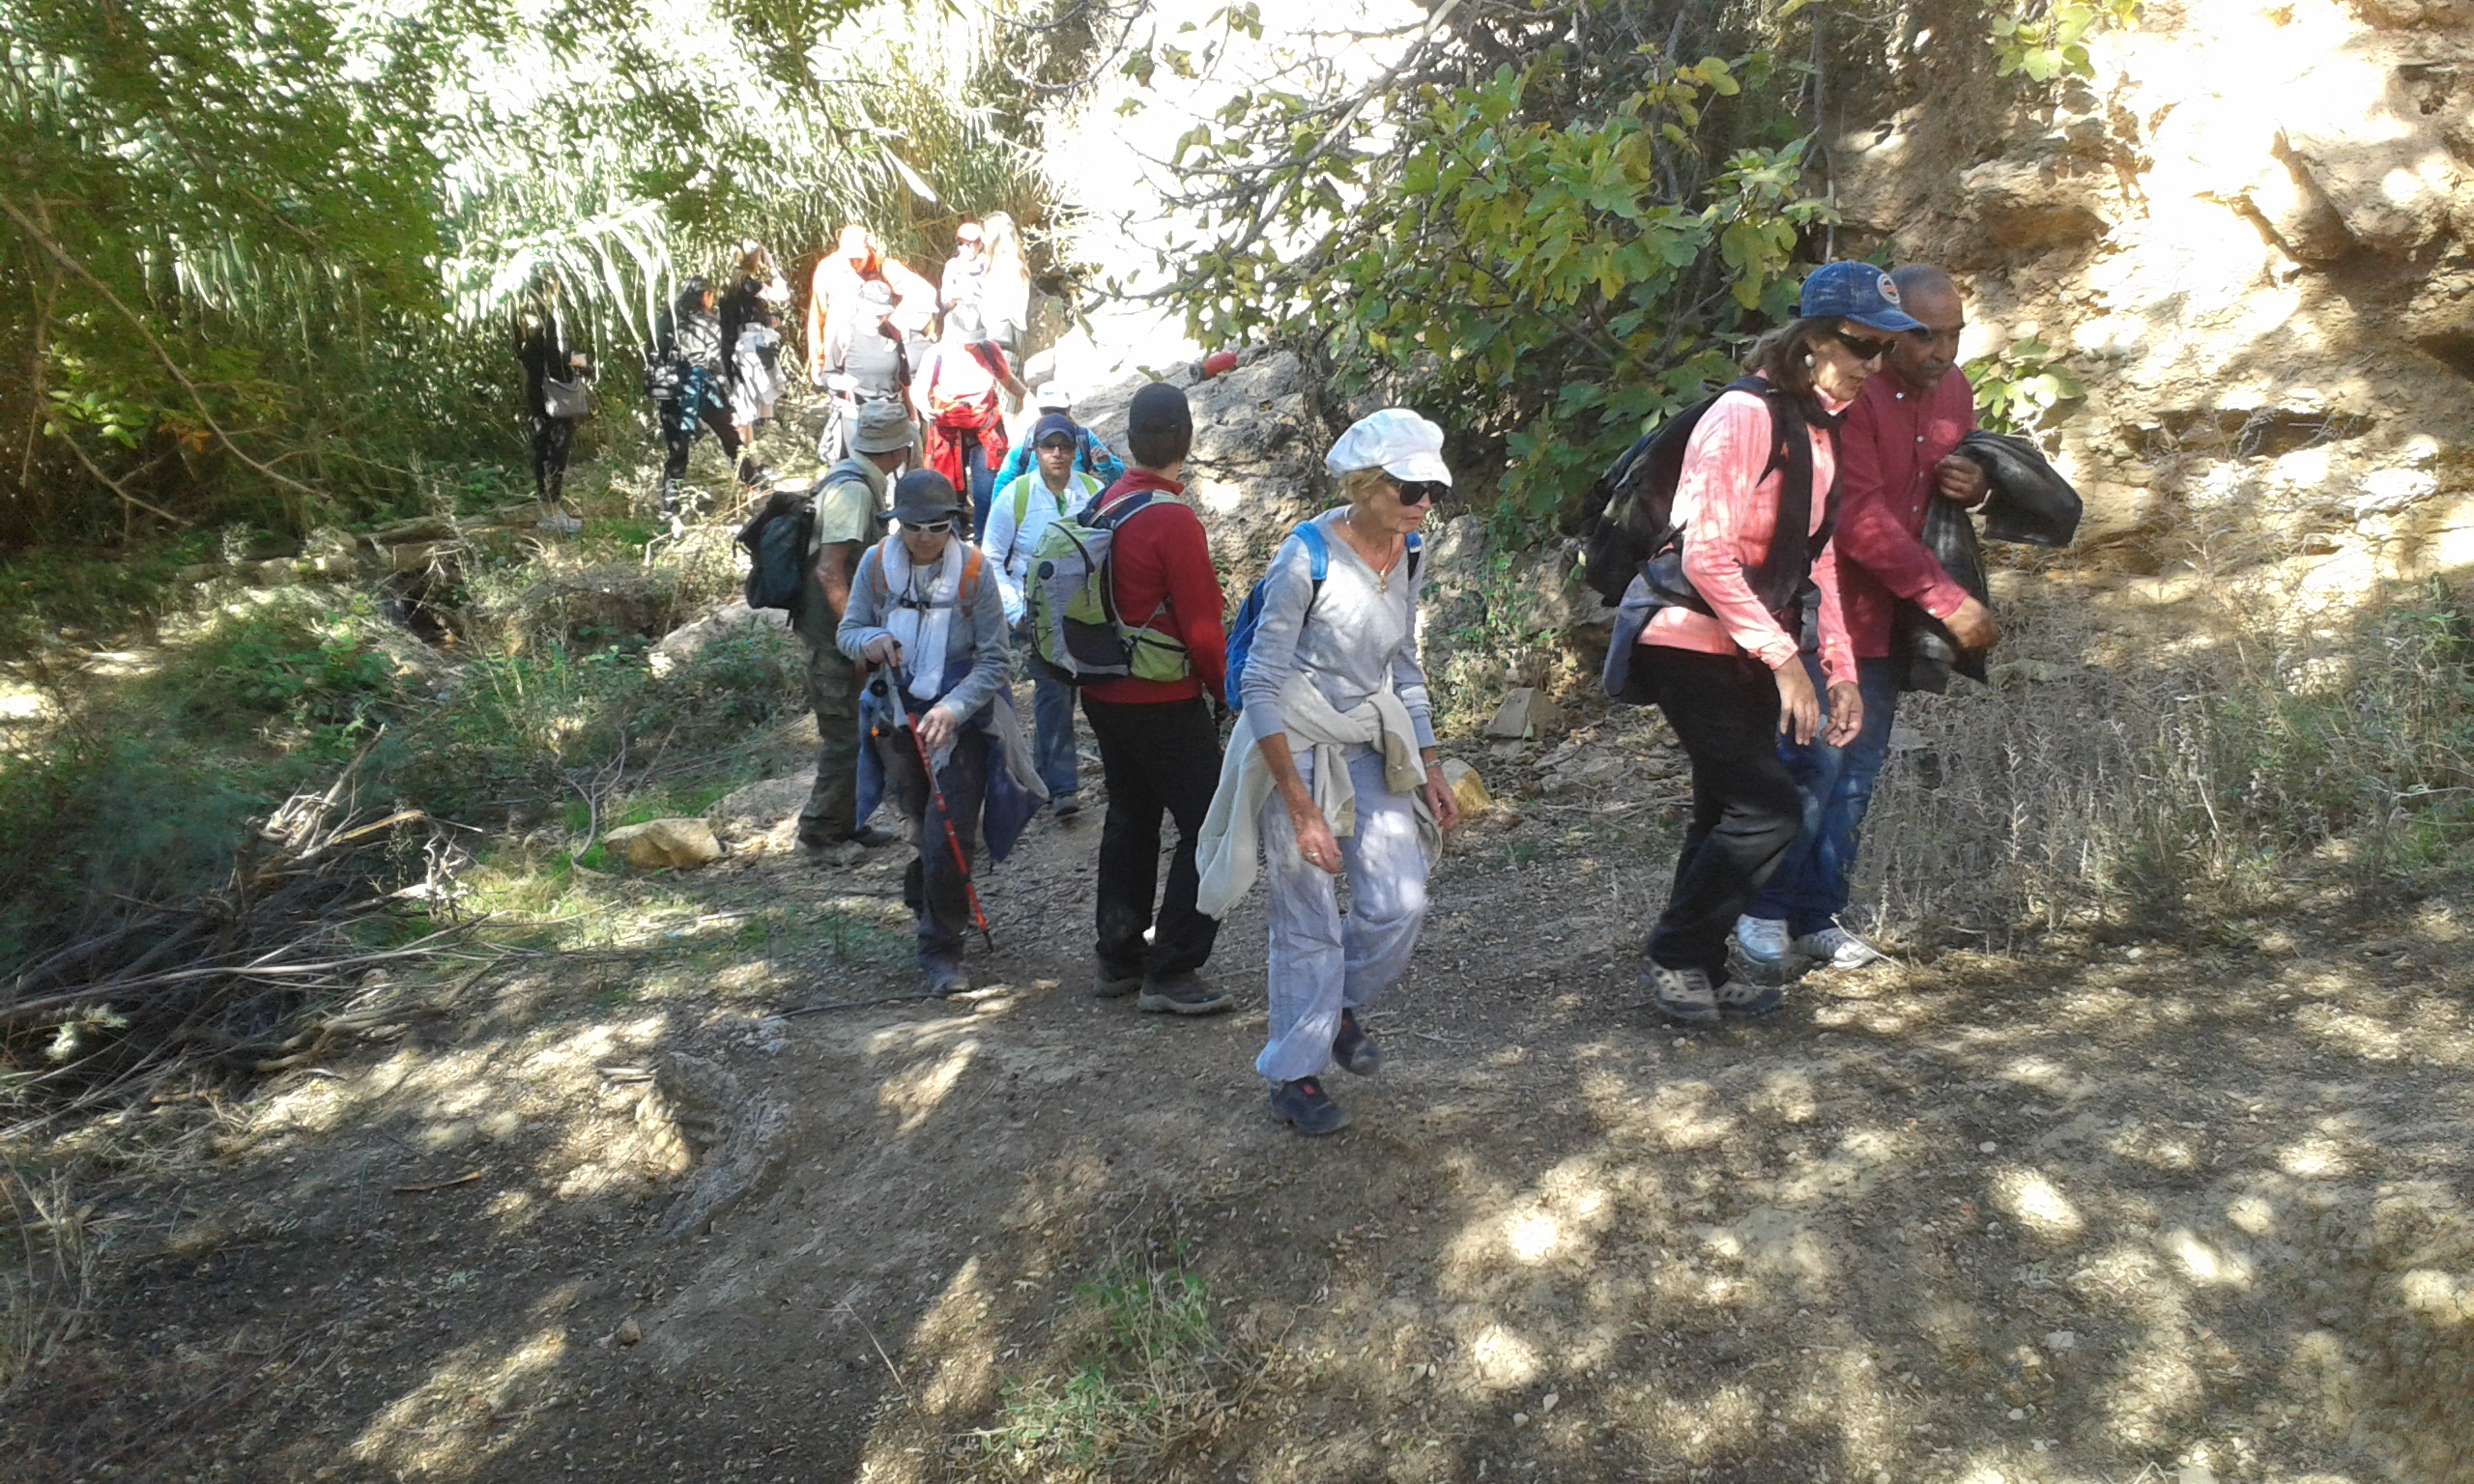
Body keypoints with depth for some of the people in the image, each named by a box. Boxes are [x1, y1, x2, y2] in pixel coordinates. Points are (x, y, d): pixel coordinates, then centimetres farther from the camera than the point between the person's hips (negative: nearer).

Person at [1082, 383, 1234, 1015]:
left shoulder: (1102, 506, 4)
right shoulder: (1173, 520, -20)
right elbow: (1202, 628, -17)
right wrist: (1228, 687, -2)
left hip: (1104, 695, 9)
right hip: (1164, 704, -8)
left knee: (1130, 819, 19)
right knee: (1208, 828, -1)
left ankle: (1119, 959, 26)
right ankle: (1171, 972, 0)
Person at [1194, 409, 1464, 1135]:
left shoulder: (1405, 559, 2)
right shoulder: (1306, 558, -20)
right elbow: (1261, 685, -19)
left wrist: (1430, 769, 12)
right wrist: (1302, 807, -21)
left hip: (1369, 749, 6)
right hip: (1297, 749, -6)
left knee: (1400, 905, 0)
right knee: (1309, 924, 1)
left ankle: (1340, 1007, 30)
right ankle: (1293, 1074, 21)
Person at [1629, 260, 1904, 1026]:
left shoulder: (1822, 429, 11)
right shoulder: (1745, 417, -18)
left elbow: (1817, 561, 14)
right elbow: (1707, 555, -23)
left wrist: (1841, 668, 7)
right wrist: (1785, 659, -23)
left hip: (1748, 653, 9)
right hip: (1690, 644, -9)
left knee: (1732, 814, 12)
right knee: (1769, 810, -12)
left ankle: (1700, 971, 25)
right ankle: (1674, 957, 4)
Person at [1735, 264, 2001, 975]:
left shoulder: (1952, 387, 7)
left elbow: (1963, 468, 23)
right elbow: (1860, 520, -22)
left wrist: (1972, 484, -4)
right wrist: (1947, 599, -22)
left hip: (1891, 617, 8)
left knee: (1858, 773, 10)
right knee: (1812, 764, -7)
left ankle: (1818, 915, 20)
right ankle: (1765, 909, 9)